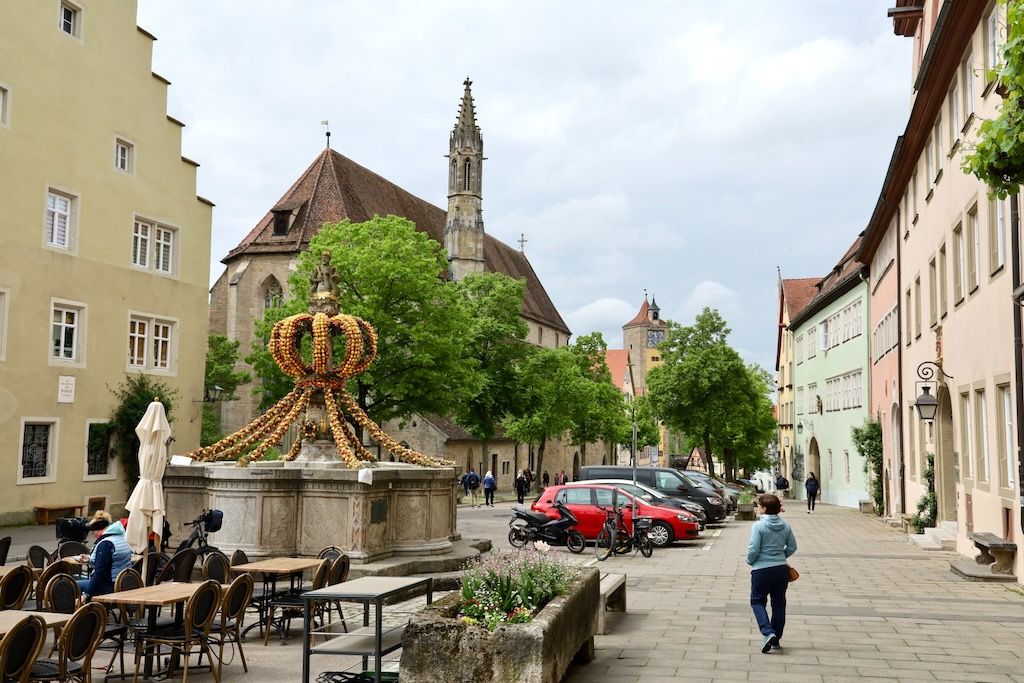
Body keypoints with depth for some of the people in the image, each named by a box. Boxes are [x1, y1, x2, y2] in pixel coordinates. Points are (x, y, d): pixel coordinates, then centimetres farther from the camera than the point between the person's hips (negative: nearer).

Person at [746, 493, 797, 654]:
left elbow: (754, 549, -16)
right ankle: (776, 639, 22)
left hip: (762, 569, -5)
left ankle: (768, 633, -11)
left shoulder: (758, 526, -14)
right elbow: (792, 547, 10)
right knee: (779, 603, 15)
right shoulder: (785, 525, 3)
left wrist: (750, 561, 2)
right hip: (782, 569, 5)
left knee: (757, 601, 9)